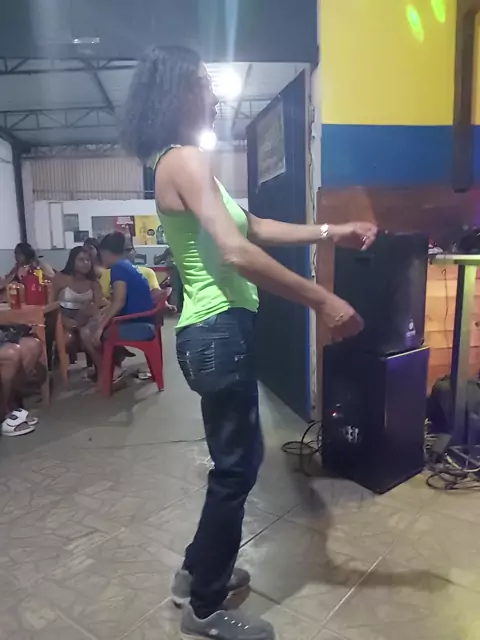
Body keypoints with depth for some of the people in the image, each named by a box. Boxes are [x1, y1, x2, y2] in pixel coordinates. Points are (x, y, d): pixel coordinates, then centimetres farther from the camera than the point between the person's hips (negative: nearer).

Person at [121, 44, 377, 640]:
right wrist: (322, 300, -21)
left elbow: (253, 227, 20)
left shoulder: (183, 162, 19)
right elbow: (237, 252, -24)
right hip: (219, 331, -10)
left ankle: (198, 572, 38)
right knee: (238, 464, 2)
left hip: (217, 329, 10)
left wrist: (330, 232, 16)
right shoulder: (186, 160, -12)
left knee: (234, 459, 20)